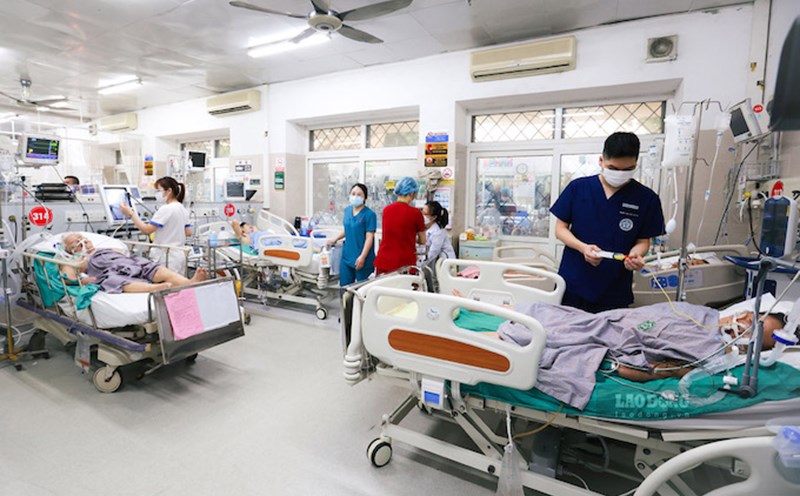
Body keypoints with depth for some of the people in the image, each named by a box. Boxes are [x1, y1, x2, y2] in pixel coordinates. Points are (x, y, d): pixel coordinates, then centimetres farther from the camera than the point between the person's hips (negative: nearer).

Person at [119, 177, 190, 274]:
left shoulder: (166, 209, -14)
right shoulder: (183, 209, 11)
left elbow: (147, 230, -15)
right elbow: (188, 232, 16)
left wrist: (131, 213, -8)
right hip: (179, 256, 9)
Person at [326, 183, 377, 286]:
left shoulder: (369, 214, -13)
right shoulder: (347, 210, 7)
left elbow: (369, 237, -15)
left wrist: (362, 256, -21)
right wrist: (335, 239, 19)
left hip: (361, 259, -6)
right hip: (346, 256, 6)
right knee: (344, 286, 12)